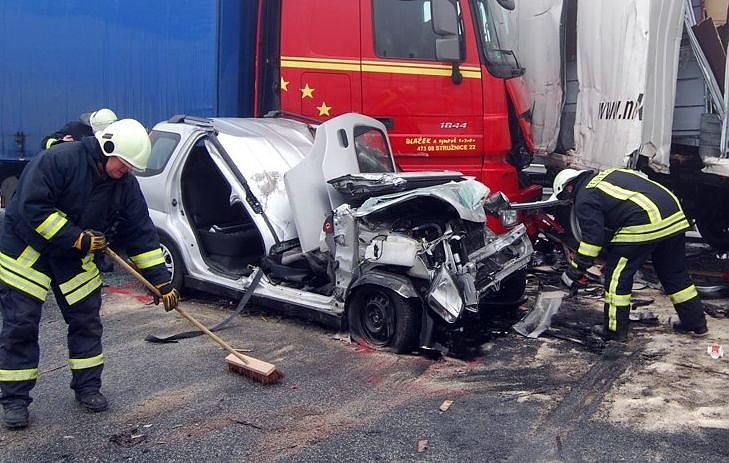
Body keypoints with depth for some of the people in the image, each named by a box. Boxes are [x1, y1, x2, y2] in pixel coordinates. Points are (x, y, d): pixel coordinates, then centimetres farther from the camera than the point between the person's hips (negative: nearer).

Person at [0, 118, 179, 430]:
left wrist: (161, 280, -9)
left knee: (87, 321, 5)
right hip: (25, 251, -5)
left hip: (74, 258, 5)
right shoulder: (59, 159, -24)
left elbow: (141, 233, -5)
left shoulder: (125, 184, -7)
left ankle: (87, 387, 19)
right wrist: (77, 237, -27)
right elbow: (33, 207, -27)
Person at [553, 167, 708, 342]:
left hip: (644, 225, -9)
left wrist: (574, 271, 1)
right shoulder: (608, 174, 27)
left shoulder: (584, 198, 1)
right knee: (675, 274, 22)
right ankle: (696, 323, 33)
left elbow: (592, 237, -6)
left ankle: (615, 329, 13)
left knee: (617, 275, 6)